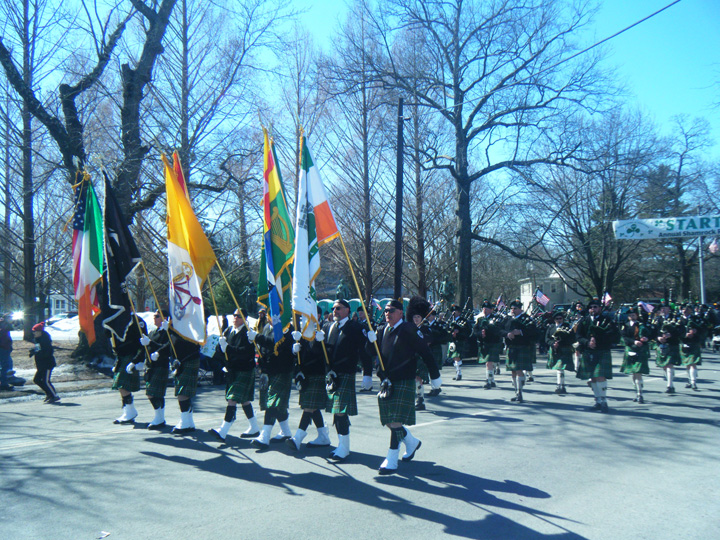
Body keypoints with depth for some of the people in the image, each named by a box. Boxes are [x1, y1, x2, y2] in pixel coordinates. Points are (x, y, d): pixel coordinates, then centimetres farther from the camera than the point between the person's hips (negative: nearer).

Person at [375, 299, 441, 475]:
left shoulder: (409, 330, -10)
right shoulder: (384, 331, 9)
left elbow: (425, 353, -6)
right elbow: (378, 355, 17)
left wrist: (435, 376, -2)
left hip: (404, 383, -7)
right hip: (386, 383, 7)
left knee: (396, 421, -10)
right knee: (388, 422, 11)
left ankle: (391, 461, -3)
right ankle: (412, 442, 36)